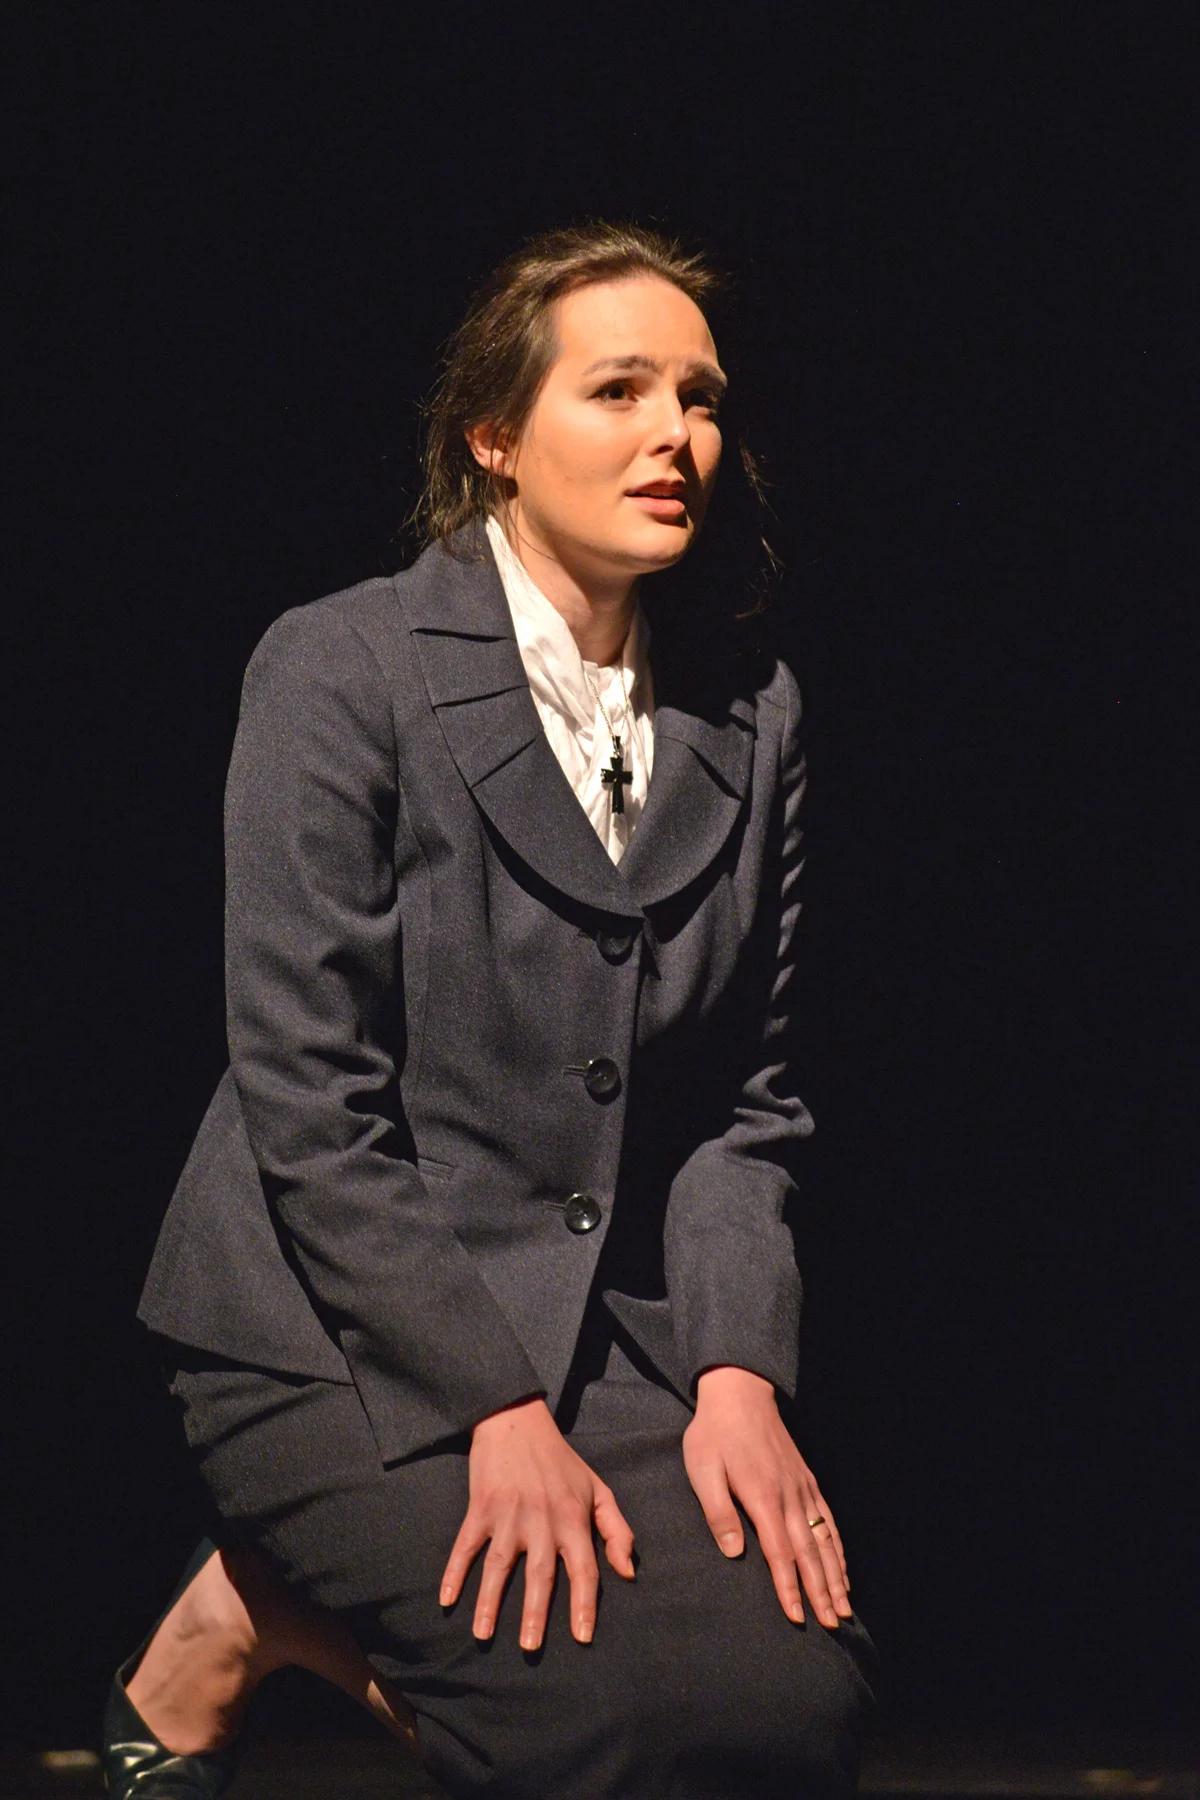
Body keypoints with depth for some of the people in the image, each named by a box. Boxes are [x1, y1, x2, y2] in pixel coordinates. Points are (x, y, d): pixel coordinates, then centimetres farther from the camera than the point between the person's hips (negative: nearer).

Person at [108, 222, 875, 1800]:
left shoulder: (750, 710, 7)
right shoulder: (339, 672, -10)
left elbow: (749, 1095, 7)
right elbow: (309, 1106, -14)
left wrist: (738, 1374, -8)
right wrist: (498, 1411, -18)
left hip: (607, 1340, 6)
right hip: (338, 1340, -6)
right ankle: (240, 1623, 3)